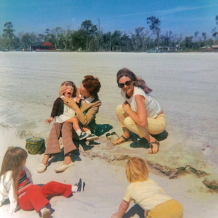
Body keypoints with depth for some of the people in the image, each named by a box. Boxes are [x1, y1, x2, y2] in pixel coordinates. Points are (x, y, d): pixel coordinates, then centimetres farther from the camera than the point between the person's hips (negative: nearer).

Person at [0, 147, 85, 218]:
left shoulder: (22, 169, 7)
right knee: (34, 188, -39)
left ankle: (74, 188, 7)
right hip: (23, 202, -9)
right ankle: (42, 210, -60)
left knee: (51, 185, 1)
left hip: (32, 196, 9)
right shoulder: (8, 176, -18)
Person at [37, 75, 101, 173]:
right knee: (56, 125, -25)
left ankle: (67, 160, -37)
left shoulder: (96, 103, -13)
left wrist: (74, 105, -24)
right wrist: (60, 95, -9)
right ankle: (45, 159, -27)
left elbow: (85, 121, -22)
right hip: (68, 122, 5)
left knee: (66, 125, -32)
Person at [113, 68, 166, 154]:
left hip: (159, 122, -8)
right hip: (147, 117, 8)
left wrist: (128, 110, -26)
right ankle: (126, 135, 14)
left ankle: (152, 141, -12)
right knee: (119, 109, -5)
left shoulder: (138, 94, -33)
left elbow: (142, 122, -41)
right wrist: (125, 105, -6)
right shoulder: (124, 92, -8)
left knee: (128, 121, -31)